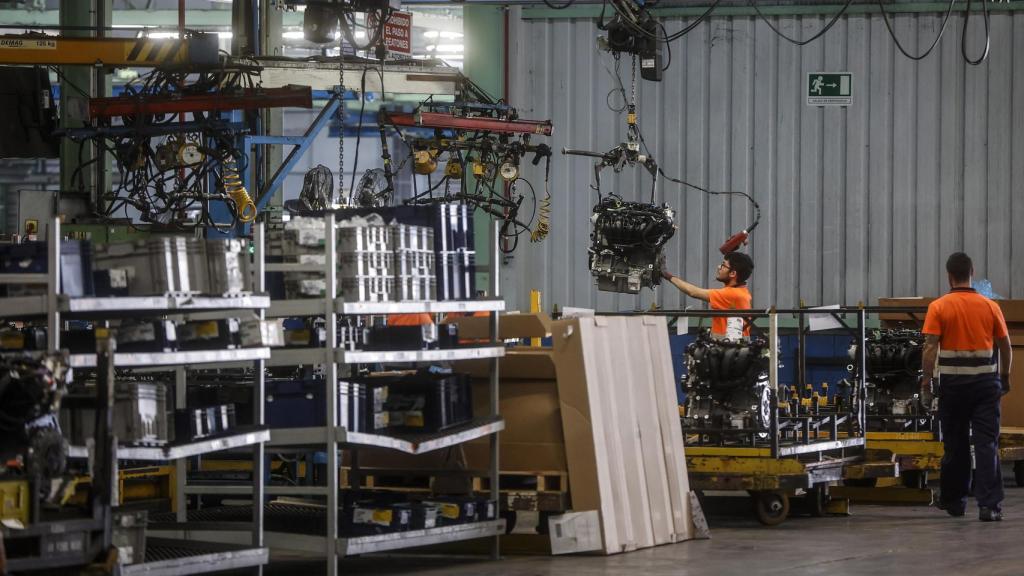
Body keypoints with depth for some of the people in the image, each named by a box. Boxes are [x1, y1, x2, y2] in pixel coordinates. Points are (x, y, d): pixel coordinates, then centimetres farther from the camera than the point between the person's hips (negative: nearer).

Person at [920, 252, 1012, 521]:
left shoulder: (938, 307, -5)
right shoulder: (990, 307, 1)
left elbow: (930, 348, -10)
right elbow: (1005, 347, 6)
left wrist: (926, 383, -5)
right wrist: (1005, 378, 20)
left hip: (953, 382, 0)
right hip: (985, 382, 1)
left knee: (955, 444, 12)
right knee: (986, 444, -2)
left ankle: (954, 500, 23)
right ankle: (989, 504, -12)